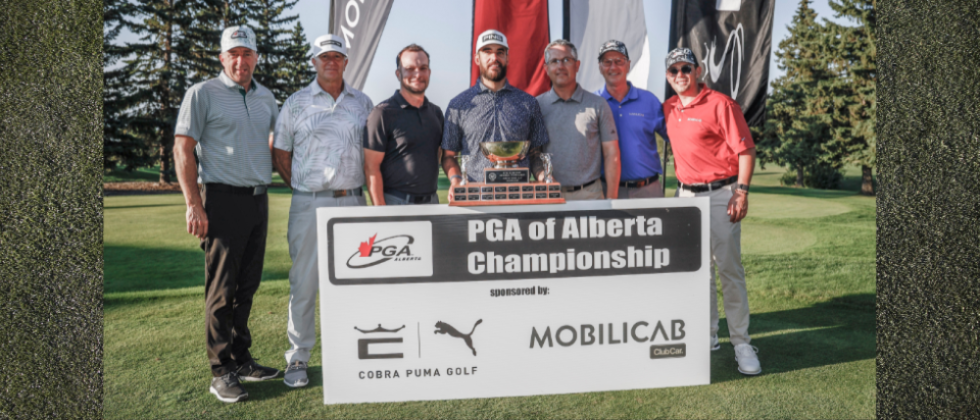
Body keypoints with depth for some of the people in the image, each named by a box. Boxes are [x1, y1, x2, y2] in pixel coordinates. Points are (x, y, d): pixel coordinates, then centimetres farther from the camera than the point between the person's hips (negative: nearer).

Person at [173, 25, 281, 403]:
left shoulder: (266, 98, 15)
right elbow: (183, 150, -6)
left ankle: (241, 359, 22)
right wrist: (193, 205, -14)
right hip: (223, 199, -6)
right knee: (221, 288, -3)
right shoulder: (203, 93, -2)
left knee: (247, 286, 11)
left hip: (259, 200, 6)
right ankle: (221, 372, 5)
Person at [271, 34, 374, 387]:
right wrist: (301, 189, 2)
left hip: (353, 202, 2)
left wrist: (362, 189, 8)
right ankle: (298, 358, 11)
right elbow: (280, 153, 9)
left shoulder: (363, 103, 12)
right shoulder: (296, 103, 5)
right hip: (310, 203, -2)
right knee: (304, 281, 0)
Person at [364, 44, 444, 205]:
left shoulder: (435, 112, 12)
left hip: (431, 201, 5)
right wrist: (381, 212, -15)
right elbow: (371, 167, -10)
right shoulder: (383, 113, -6)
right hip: (396, 203, -5)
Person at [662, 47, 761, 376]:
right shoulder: (669, 108, 10)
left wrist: (741, 192, -16)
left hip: (719, 195, -6)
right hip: (685, 195, 6)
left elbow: (745, 151, -10)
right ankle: (707, 336, 23)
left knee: (729, 269, -4)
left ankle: (741, 343, 5)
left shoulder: (720, 104, -8)